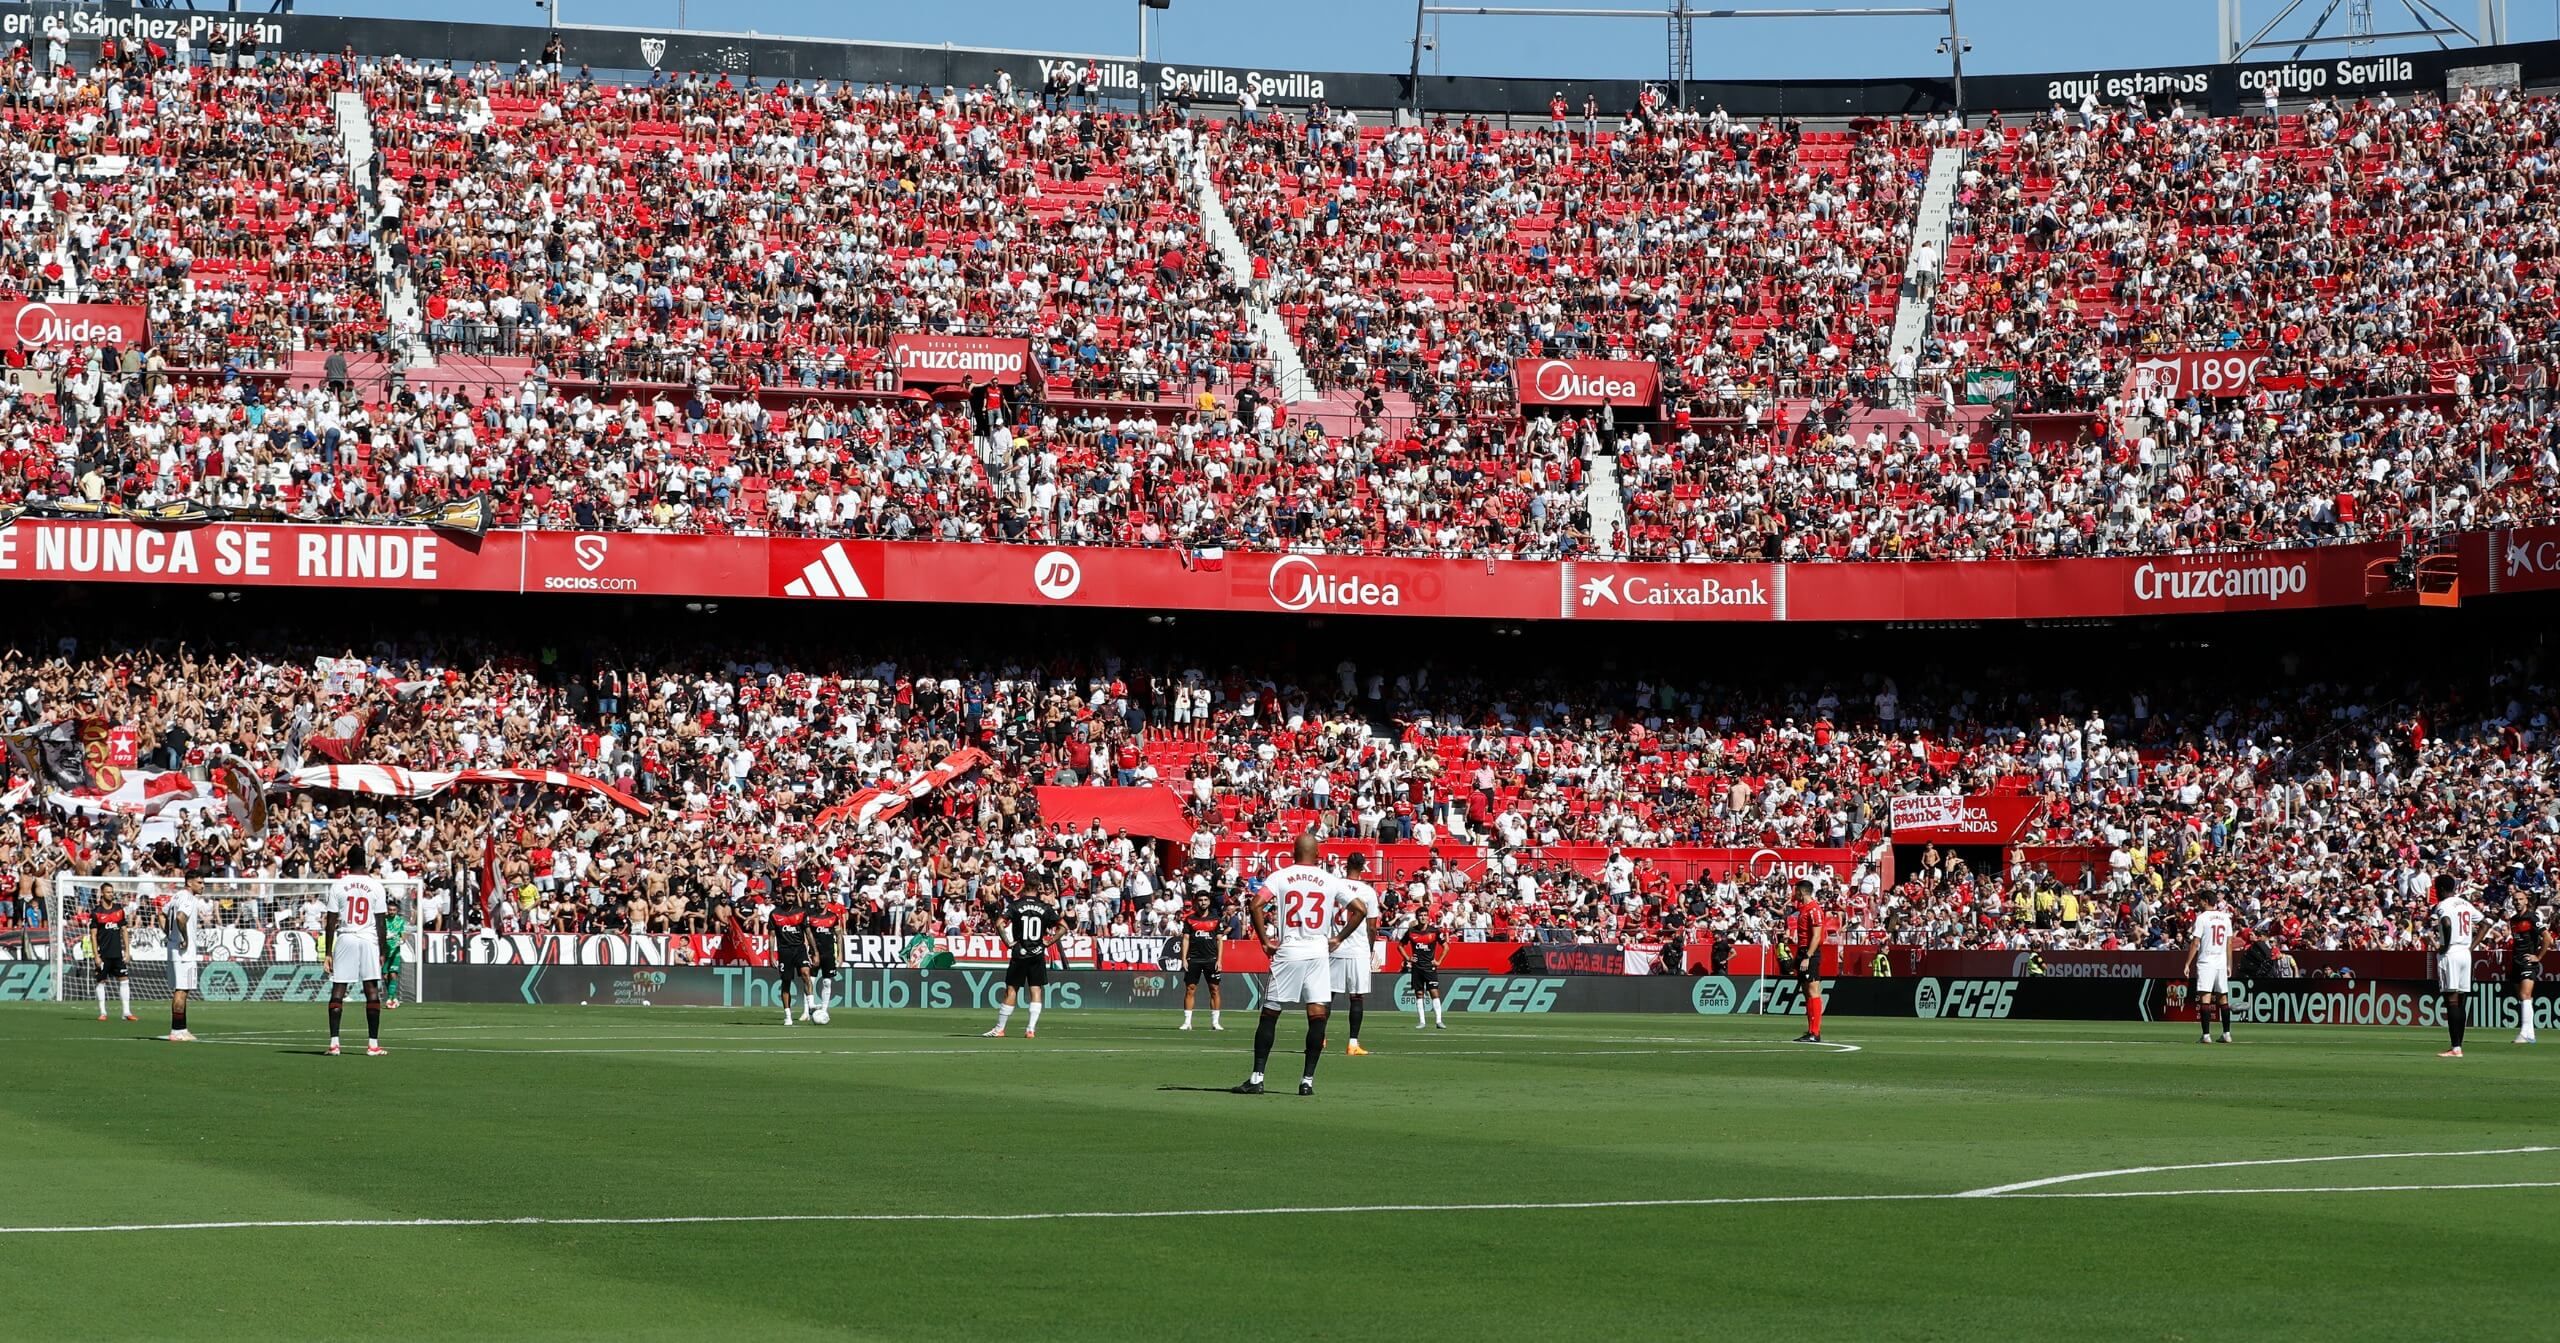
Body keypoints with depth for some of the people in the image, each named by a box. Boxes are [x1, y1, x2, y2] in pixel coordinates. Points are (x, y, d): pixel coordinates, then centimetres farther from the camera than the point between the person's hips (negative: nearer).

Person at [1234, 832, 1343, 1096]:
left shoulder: (1278, 877, 2)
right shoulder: (1330, 881, 6)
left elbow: (1256, 905, -11)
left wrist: (1265, 940, -2)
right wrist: (1339, 938, 17)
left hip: (1287, 952, -1)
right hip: (1319, 950, 1)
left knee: (1269, 1014, 6)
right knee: (1317, 1015, 2)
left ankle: (1257, 1077, 5)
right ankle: (1307, 1080, -1)